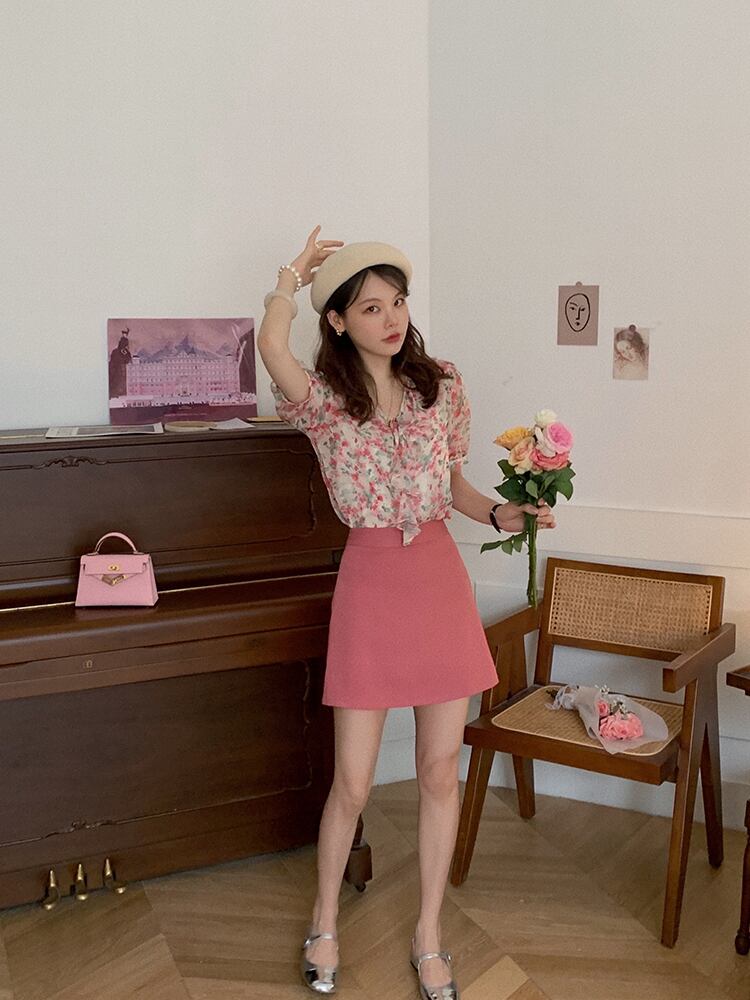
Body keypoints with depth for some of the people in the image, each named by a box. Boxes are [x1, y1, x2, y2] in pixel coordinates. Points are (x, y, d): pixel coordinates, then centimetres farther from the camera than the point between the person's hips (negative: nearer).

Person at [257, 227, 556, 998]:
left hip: (440, 579, 3)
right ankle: (324, 925, 31)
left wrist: (500, 514, -8)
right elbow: (271, 342, -27)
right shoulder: (325, 401, -5)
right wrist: (292, 275, -7)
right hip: (370, 582, -3)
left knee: (440, 772, 10)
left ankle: (428, 936, 28)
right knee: (352, 783, 4)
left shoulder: (442, 388, 5)